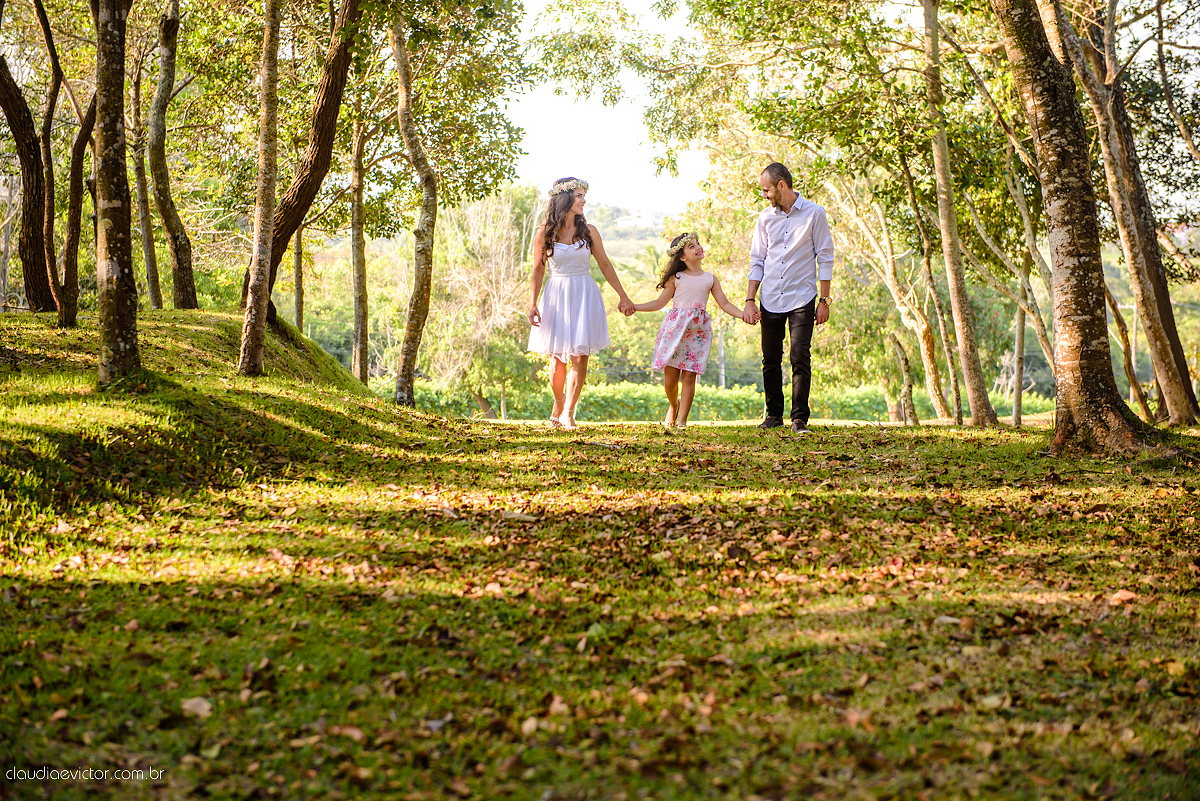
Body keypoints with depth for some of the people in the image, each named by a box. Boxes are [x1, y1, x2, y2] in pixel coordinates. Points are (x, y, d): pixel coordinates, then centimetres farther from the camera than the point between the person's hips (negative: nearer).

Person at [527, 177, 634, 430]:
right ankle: (558, 407, 25)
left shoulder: (588, 231, 3)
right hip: (556, 296, -1)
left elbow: (605, 265, 10)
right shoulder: (544, 233, -1)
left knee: (580, 357, -9)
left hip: (584, 296, 1)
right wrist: (533, 303, 0)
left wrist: (623, 296, 11)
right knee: (558, 358, 3)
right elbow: (538, 270, 7)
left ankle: (568, 413, -5)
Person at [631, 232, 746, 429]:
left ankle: (682, 420, 4)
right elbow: (660, 302, 10)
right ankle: (673, 405, 29)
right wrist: (634, 306, 1)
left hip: (698, 330, 1)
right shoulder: (676, 278, 7)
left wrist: (743, 315, -4)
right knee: (670, 378, -1)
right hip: (675, 326, -1)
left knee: (689, 376, -4)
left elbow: (724, 304, 11)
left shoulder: (710, 278, 11)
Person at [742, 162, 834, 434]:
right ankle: (774, 415, 18)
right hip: (770, 299, 4)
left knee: (800, 358, -11)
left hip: (802, 298, -4)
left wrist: (824, 300, -4)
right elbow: (757, 261, 12)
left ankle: (799, 419, -5)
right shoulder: (765, 217, 8)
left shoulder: (814, 213, -2)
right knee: (771, 360, 7)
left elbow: (825, 258, 0)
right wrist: (749, 301, 5)